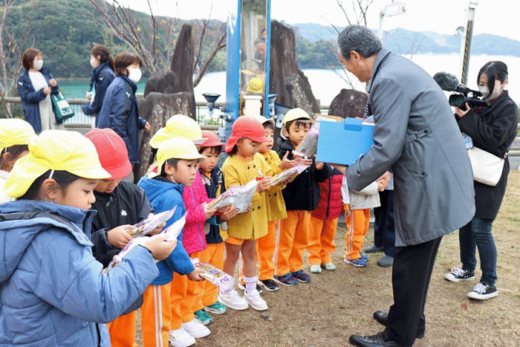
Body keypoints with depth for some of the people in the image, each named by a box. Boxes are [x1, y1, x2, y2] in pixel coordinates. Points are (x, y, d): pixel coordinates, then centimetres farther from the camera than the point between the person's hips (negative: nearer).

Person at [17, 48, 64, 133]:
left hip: (51, 112, 4)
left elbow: (55, 92, 15)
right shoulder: (22, 79, 0)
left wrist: (54, 86, -8)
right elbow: (26, 97, -9)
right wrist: (42, 92, -21)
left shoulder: (46, 73, 13)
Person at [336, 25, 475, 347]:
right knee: (416, 258, 23)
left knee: (410, 265, 4)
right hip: (438, 179, 10)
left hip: (431, 185, -10)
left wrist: (353, 176, -6)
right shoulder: (398, 67, 13)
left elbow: (386, 150, -21)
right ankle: (412, 320, 41)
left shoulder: (388, 81, -20)